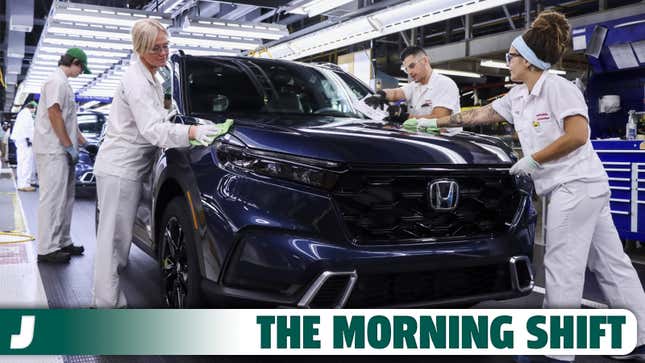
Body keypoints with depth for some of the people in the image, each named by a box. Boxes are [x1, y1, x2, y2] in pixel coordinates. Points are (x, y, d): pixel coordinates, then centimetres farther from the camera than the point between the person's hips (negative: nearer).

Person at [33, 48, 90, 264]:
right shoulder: (57, 81, -11)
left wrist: (83, 141, 22)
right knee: (53, 198, -9)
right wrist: (69, 146, -17)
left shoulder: (63, 83, 19)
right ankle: (47, 249, -6)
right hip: (53, 151, -10)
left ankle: (62, 242, 21)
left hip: (62, 151, 10)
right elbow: (54, 113, -19)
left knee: (65, 198, 13)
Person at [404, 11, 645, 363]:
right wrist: (433, 122, 21)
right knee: (610, 265, 10)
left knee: (561, 269, -6)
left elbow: (577, 135, -18)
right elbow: (479, 115, 20)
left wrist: (533, 160, -14)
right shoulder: (517, 96, 16)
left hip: (576, 185, -9)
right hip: (569, 189, 9)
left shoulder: (557, 87, -10)